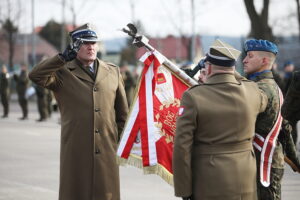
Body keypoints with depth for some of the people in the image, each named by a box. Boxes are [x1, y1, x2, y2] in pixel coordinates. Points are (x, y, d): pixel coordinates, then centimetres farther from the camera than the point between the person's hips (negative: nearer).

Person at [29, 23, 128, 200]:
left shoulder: (113, 72, 12)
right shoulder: (63, 73, 2)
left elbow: (122, 111, 16)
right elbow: (36, 76, -17)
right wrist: (64, 57, -18)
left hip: (106, 150, 3)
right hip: (76, 150, -3)